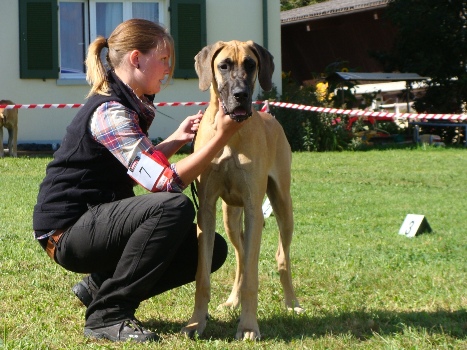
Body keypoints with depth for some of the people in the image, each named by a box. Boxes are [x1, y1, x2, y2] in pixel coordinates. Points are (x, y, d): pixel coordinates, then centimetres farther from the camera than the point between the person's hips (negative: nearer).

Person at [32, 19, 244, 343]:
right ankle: (107, 313, -19)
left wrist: (176, 140, 7)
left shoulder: (130, 106, 10)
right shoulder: (110, 113, -21)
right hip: (68, 233, -10)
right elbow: (166, 182, -28)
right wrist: (222, 137, -27)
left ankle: (101, 286, 11)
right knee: (175, 207, -32)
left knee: (210, 248, 4)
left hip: (96, 223, 10)